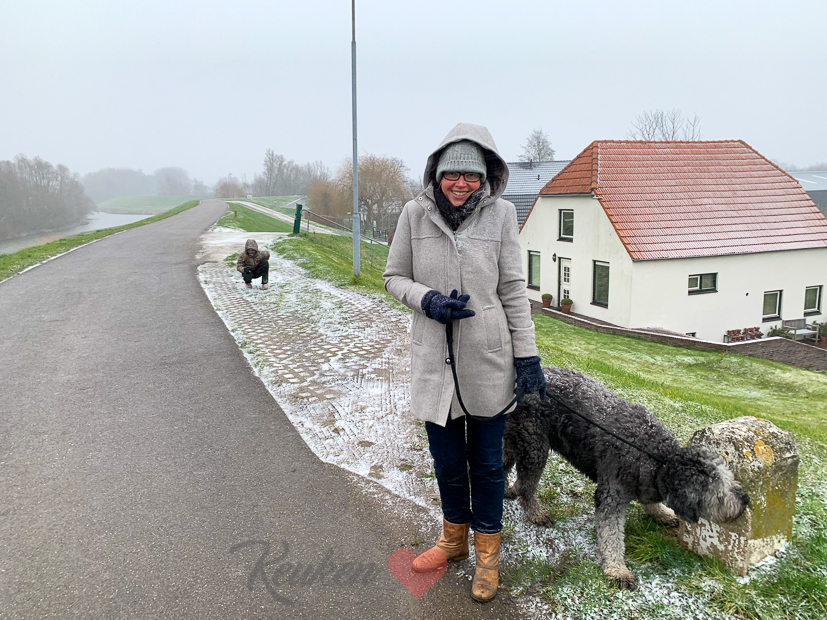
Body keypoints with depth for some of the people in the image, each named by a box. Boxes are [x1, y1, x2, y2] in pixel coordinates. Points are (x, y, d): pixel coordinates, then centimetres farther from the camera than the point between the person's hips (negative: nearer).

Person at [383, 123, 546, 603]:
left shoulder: (501, 213, -6)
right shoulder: (416, 213, -5)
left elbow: (513, 289, -2)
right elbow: (394, 277, 4)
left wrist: (528, 355, -3)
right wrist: (426, 300, -17)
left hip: (488, 362, -1)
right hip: (435, 360, 1)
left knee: (487, 461, 12)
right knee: (447, 459, 16)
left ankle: (487, 553, 33)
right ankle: (454, 538, 41)